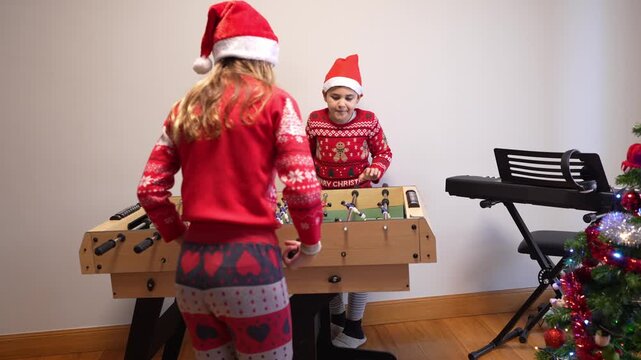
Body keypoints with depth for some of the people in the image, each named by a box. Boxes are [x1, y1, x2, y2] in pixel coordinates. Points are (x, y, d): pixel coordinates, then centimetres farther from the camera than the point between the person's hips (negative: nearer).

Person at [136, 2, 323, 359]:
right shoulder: (275, 102, -4)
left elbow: (149, 189, 8)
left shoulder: (185, 108, 9)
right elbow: (302, 187, -13)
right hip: (251, 263, -5)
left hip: (191, 267, 5)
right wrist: (311, 243, 3)